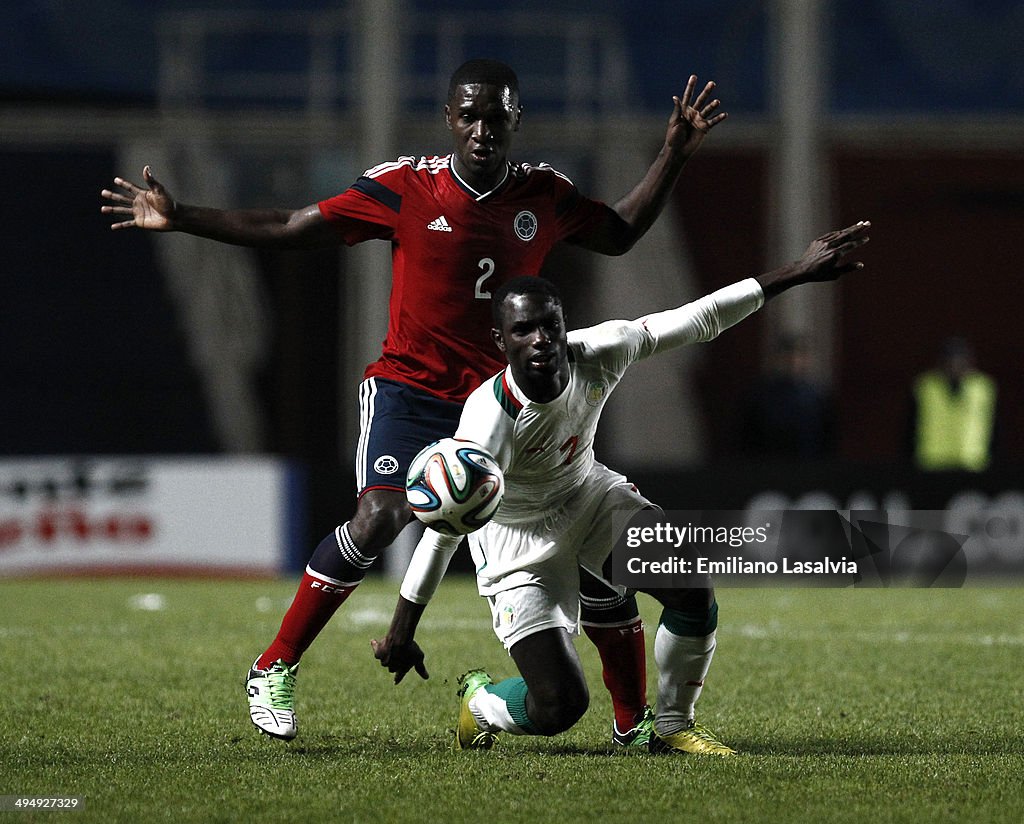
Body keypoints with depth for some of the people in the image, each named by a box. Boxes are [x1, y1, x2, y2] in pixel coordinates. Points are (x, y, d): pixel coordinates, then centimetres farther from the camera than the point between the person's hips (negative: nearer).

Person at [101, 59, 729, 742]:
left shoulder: (545, 195, 2)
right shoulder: (406, 188, -7)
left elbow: (618, 235, 21)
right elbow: (289, 229, -2)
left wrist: (675, 156, 11)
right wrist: (180, 219, -6)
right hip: (411, 390, -3)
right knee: (380, 517, -28)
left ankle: (636, 718, 10)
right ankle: (274, 672, -11)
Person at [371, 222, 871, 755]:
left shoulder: (597, 355, -23)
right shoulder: (488, 426, -36)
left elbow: (698, 320, -13)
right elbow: (443, 528, -26)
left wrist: (800, 272, -12)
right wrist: (400, 633, -20)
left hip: (590, 497, 5)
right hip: (520, 543, -5)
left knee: (694, 593, -14)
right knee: (560, 706, -14)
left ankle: (671, 727, 10)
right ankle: (478, 702, 21)